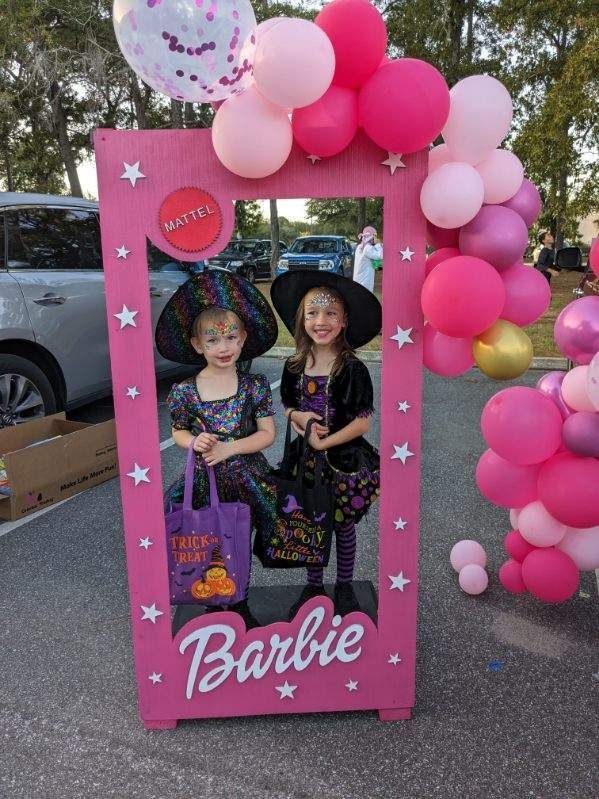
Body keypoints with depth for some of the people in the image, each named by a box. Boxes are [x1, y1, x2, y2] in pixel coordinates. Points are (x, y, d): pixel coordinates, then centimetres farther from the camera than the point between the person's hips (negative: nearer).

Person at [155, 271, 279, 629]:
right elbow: (178, 432, 6)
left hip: (245, 480, 0)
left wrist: (230, 448, -19)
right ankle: (214, 604, 34)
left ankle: (240, 605, 36)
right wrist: (194, 442, -16)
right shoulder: (185, 391, -6)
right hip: (205, 480, 0)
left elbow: (268, 433, -7)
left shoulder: (255, 385, -8)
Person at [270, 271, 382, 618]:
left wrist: (324, 442, -16)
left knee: (343, 526, 14)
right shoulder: (295, 367, -2)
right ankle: (313, 586, 36)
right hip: (308, 460, 4)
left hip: (344, 460, -3)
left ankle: (345, 586, 36)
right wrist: (300, 417, -11)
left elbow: (362, 423, -15)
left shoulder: (352, 369, -15)